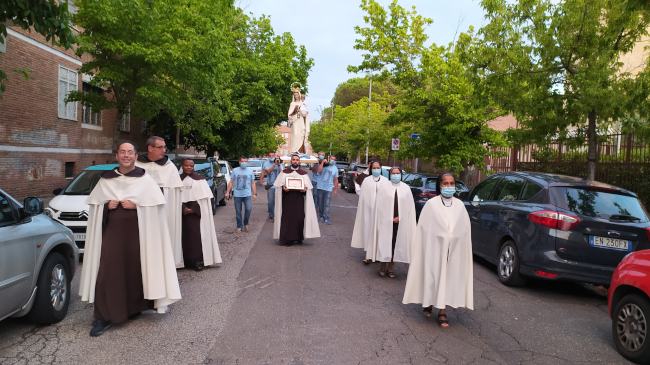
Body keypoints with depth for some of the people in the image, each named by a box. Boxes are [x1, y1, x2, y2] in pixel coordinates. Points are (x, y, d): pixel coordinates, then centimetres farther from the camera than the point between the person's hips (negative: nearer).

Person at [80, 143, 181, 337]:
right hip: (111, 231, 2)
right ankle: (103, 317, 2)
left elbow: (155, 204, -3)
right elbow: (93, 204, 13)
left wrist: (135, 205, -16)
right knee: (108, 272, -4)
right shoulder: (106, 179, 9)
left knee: (135, 270, 4)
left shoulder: (145, 179, 2)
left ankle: (134, 307, 25)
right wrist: (106, 206, -6)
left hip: (136, 233, -1)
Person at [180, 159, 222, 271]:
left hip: (196, 212, -2)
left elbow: (203, 197, -2)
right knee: (184, 235, 1)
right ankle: (186, 260, 8)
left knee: (196, 235, -7)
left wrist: (193, 209, -10)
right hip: (182, 212, 2)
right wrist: (183, 208, -11)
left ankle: (197, 261, -4)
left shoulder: (199, 179, 3)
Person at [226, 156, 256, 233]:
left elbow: (253, 183, 11)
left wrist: (254, 193, 6)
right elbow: (231, 182, 9)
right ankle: (239, 227, 18)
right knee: (238, 211, 4)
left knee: (248, 209, -13)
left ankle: (245, 224, 10)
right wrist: (227, 192, 3)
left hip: (247, 194, 0)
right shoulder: (235, 170, 6)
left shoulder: (250, 171, 7)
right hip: (237, 195, 1)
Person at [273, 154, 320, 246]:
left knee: (300, 217, -5)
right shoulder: (285, 172, 10)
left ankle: (299, 238, 10)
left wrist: (305, 188, -13)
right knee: (287, 218, -4)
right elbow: (279, 183, 5)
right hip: (287, 198, -1)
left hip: (299, 198, 1)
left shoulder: (303, 173, 12)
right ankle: (288, 239, 4)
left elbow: (308, 185, 8)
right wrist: (283, 187, -16)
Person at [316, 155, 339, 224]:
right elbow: (319, 171, -17)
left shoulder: (335, 169, 8)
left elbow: (336, 180, 10)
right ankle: (321, 216, 17)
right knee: (320, 203, 6)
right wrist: (322, 163, -14)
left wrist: (336, 190, 8)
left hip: (328, 189, 0)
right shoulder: (324, 165, 2)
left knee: (326, 204, -7)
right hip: (321, 187, 0)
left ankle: (326, 218, -7)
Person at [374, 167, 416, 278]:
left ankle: (390, 268, 14)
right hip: (386, 222, -2)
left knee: (396, 244, 4)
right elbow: (380, 205, -1)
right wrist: (390, 218, -6)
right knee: (385, 243, 0)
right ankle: (383, 266, 14)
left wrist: (399, 217, -5)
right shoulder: (384, 187, 1)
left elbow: (409, 206, 6)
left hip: (400, 222, 2)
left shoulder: (406, 188, 6)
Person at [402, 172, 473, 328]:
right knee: (433, 276, 5)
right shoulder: (431, 204, -4)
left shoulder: (459, 206, 6)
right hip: (435, 247, -2)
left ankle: (442, 312, 14)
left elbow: (465, 229, 7)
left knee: (449, 278, 4)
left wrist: (463, 250, 1)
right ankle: (428, 304, 31)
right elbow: (424, 228, -4)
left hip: (454, 250, 3)